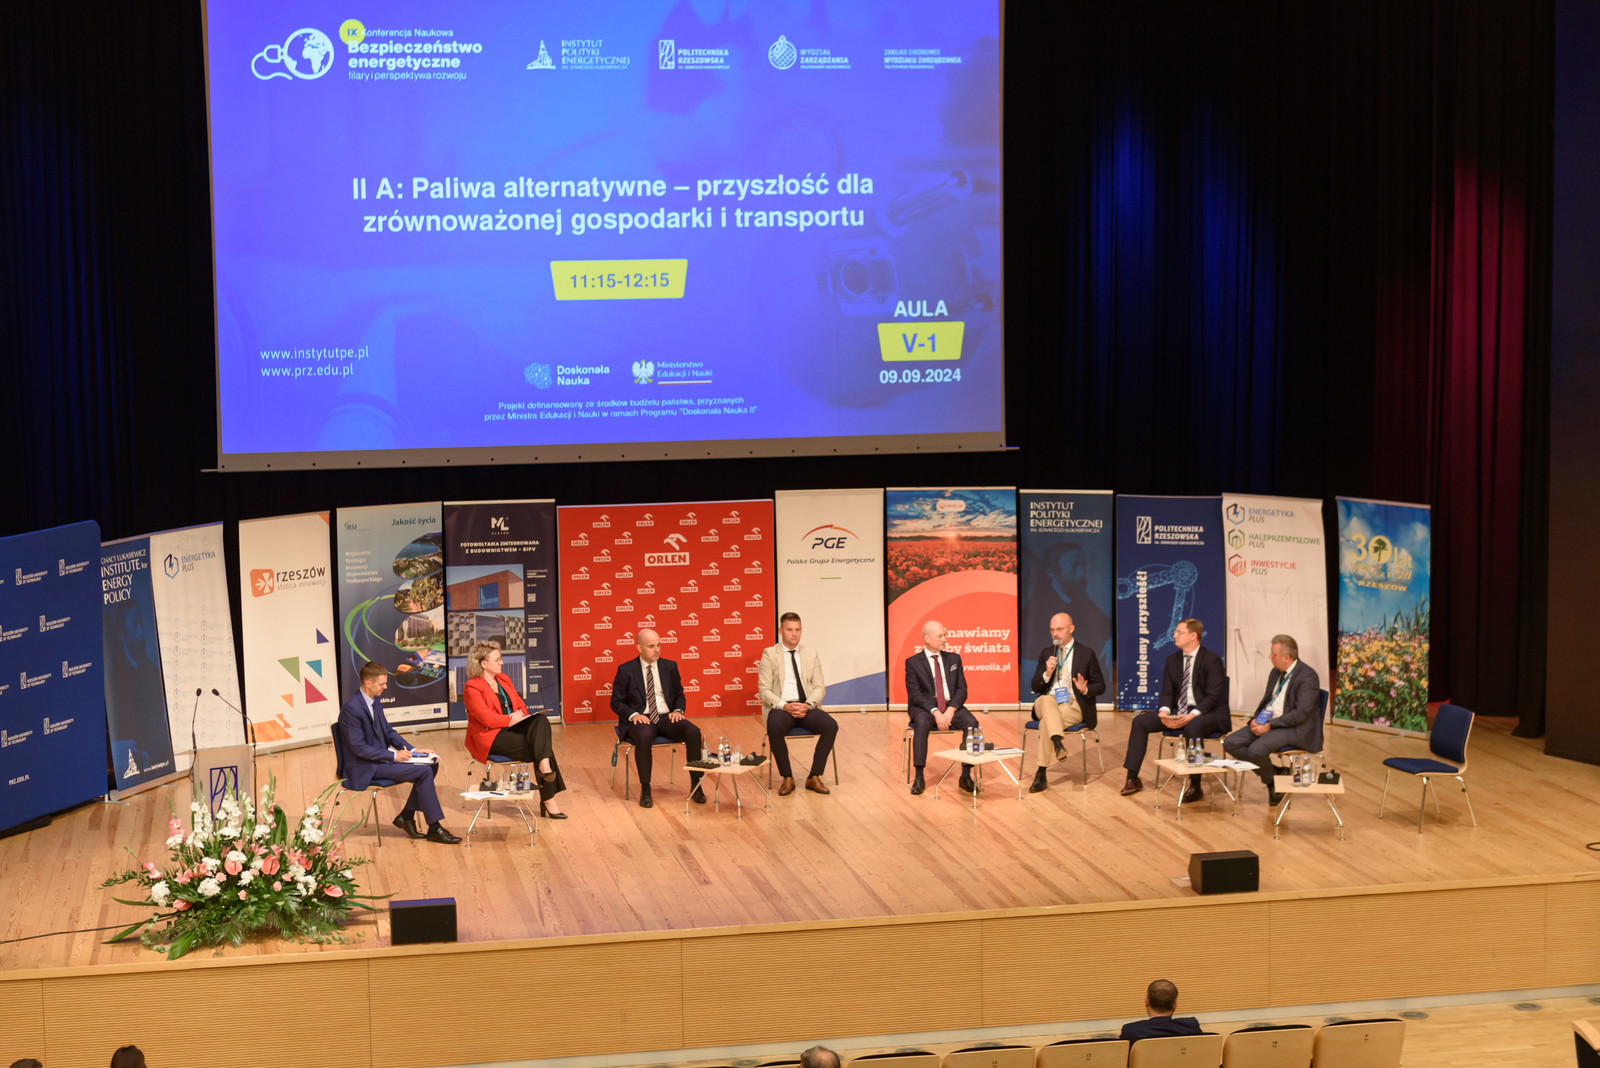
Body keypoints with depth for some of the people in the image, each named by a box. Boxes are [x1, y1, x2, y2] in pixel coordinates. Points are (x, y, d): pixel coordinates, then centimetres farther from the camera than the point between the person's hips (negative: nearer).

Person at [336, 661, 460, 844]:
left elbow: (389, 732, 17)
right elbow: (359, 748, -21)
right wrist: (394, 755, -20)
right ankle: (434, 828, -12)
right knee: (424, 772, -19)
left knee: (431, 764, -2)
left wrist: (412, 750, 2)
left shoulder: (375, 702, 8)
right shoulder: (351, 709, -20)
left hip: (381, 758, 9)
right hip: (366, 768, -9)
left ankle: (406, 816, 4)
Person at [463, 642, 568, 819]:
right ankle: (548, 801, -24)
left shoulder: (504, 678, 17)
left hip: (511, 727, 7)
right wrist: (512, 719, -17)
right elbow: (486, 717, -17)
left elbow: (520, 704, 17)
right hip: (490, 737, -7)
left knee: (541, 719, -25)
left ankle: (545, 766, -36)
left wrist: (521, 714, -5)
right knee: (540, 748, -24)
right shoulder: (472, 687, -7)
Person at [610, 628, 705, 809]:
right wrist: (633, 715, -16)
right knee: (644, 736, -40)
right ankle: (645, 789, -26)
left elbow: (679, 694, 19)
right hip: (641, 719, -3)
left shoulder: (669, 666, 11)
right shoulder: (626, 670, 1)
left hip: (666, 718, 4)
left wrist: (678, 710, -3)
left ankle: (695, 785, -15)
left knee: (694, 732, -26)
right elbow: (616, 702, 3)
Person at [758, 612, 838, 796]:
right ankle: (787, 778, -20)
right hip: (781, 707, -3)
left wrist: (808, 705, -12)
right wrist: (785, 706, -17)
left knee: (831, 725, -26)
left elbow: (819, 687, 9)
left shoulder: (811, 656, 16)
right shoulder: (770, 654, 7)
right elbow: (765, 690, 0)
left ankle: (814, 777, -15)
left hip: (807, 707, 3)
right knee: (774, 728, -37)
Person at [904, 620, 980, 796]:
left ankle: (966, 776, -21)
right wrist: (935, 712, -22)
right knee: (922, 723, -37)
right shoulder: (913, 662, 1)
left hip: (951, 706, 3)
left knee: (972, 723, -27)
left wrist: (951, 709, -13)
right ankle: (919, 778, -33)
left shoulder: (953, 659, 13)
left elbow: (962, 689, 7)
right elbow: (915, 694, -8)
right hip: (925, 708, -3)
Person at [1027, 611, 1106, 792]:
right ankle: (1058, 743, -56)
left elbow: (1100, 686, 6)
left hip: (1073, 705, -2)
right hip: (1046, 705, 3)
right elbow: (1035, 687, 11)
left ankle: (1041, 774, -31)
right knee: (1046, 700, -36)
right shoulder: (1046, 653, 15)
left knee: (1046, 722, -32)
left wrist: (1085, 689, -17)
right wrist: (1047, 673, -10)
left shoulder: (1086, 653, 6)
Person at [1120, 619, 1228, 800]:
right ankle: (1133, 779, -4)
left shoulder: (1212, 660, -10)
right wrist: (1165, 711, -12)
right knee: (1140, 721, -7)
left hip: (1208, 713, -7)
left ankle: (1195, 785, -28)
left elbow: (1213, 696, -16)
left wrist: (1192, 715, -28)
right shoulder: (1173, 660, 11)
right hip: (1178, 712, 7)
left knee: (1192, 728, -40)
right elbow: (1167, 692, 11)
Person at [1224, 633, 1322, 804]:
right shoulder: (1275, 673, 13)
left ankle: (1273, 783, -2)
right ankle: (1270, 774, 2)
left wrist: (1269, 725, -21)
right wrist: (1255, 719, -1)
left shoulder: (1307, 676, -15)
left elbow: (1301, 713, -21)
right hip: (1266, 722, 9)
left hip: (1295, 729, -9)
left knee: (1256, 749, -32)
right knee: (1230, 743, -8)